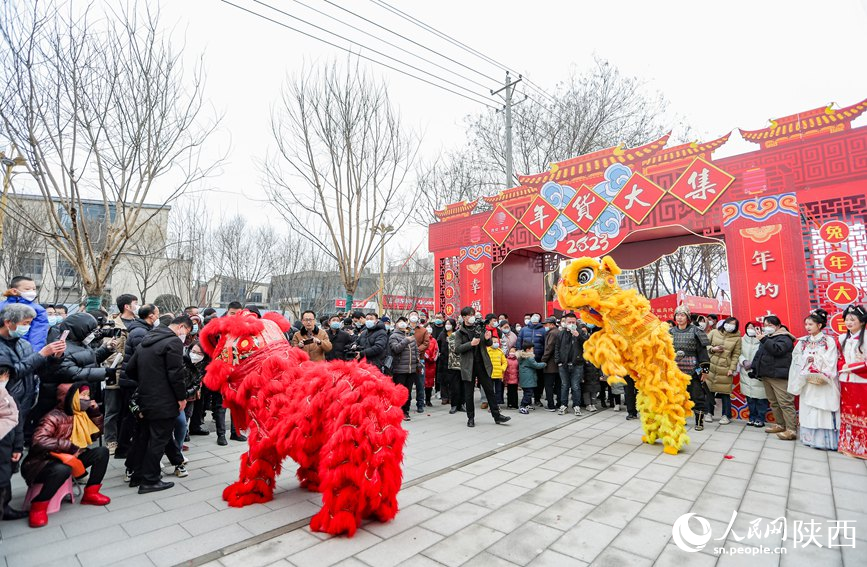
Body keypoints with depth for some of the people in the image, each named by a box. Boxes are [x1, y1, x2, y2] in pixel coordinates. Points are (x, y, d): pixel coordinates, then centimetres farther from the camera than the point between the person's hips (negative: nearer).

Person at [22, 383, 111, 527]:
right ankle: (38, 505, -14)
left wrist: (96, 413, -1)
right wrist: (69, 446, -32)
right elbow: (39, 440, -35)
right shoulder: (54, 417, -21)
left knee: (102, 452, -7)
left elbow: (96, 434, 11)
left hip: (69, 459, 8)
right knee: (63, 469, -40)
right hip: (41, 463, -8)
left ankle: (90, 492, 0)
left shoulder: (80, 414, 3)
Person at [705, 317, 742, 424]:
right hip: (711, 366, 2)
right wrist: (712, 349, -9)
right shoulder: (714, 332, 4)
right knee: (709, 390, 7)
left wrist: (732, 369, -6)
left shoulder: (737, 338, 0)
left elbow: (736, 355, 0)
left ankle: (726, 415, 17)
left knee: (725, 392, 2)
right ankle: (709, 412, 21)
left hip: (725, 369, -1)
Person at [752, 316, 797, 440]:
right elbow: (759, 354, 28)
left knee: (785, 403, -10)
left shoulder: (784, 338, -5)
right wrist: (754, 368, 25)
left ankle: (791, 430, -9)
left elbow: (777, 349, -25)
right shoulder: (766, 337, 21)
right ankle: (780, 425, 21)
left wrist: (764, 340, -23)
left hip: (779, 377, -9)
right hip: (766, 375, 9)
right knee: (773, 402, 13)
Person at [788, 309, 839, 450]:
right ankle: (810, 438, 12)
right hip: (807, 382, 4)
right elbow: (798, 361, 6)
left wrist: (821, 376, -15)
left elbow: (831, 363, -8)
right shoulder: (803, 342, 9)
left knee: (822, 410, -4)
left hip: (823, 383, -4)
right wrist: (807, 375, -8)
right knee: (808, 409, 5)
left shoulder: (829, 341, -2)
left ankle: (825, 440, 3)